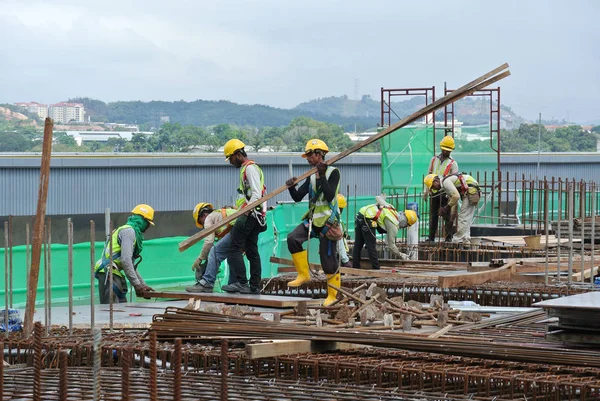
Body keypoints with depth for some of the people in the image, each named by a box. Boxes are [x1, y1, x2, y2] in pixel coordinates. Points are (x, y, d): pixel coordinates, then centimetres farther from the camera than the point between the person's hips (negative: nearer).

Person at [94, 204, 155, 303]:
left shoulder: (128, 230, 25)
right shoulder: (129, 231, -7)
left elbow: (131, 265, 30)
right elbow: (125, 260, -19)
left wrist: (143, 285, 27)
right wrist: (136, 284, -16)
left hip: (114, 275, 10)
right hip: (108, 274, -10)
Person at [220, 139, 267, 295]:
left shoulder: (250, 168, -9)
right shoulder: (246, 168, 23)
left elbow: (256, 194, -18)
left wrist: (245, 214, -25)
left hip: (250, 214, -11)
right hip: (255, 216, 11)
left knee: (234, 248, -12)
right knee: (252, 250, 9)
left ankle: (241, 283, -18)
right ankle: (255, 286, 9)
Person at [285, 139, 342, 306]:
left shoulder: (333, 172, -8)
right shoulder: (311, 176, 12)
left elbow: (330, 196, -20)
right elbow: (298, 197, 9)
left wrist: (322, 177, -26)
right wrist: (292, 187, -12)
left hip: (328, 222, -6)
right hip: (313, 220, 6)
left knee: (329, 261, -4)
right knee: (293, 238, -18)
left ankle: (333, 295, 9)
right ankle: (303, 274, -6)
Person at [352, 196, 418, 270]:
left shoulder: (393, 210, 17)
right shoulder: (394, 225, -2)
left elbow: (378, 197, 23)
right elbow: (391, 245, 3)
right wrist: (401, 255, 13)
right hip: (367, 219, -9)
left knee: (358, 245, 12)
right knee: (371, 247, 0)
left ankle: (355, 267, 16)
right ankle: (376, 269, 3)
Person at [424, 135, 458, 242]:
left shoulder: (453, 163, 0)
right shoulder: (434, 160, 13)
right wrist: (426, 190, 12)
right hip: (434, 193, 4)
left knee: (447, 217, -3)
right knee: (433, 216, 9)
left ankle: (449, 238, 0)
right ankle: (431, 238, 14)